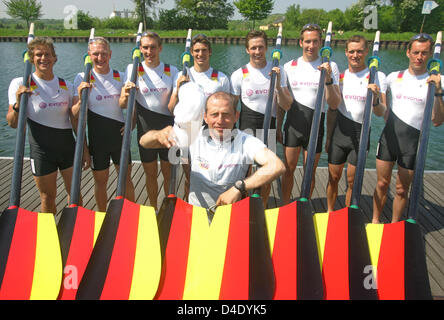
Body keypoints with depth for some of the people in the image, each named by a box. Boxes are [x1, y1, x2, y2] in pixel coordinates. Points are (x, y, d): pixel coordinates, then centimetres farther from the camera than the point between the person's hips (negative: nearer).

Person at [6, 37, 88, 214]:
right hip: (41, 148, -3)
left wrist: (84, 149, 5)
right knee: (48, 198, 8)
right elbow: (12, 123, -7)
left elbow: (76, 121, 7)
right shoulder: (20, 84, -5)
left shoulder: (66, 86, 4)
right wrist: (18, 104, -26)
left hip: (67, 145, 3)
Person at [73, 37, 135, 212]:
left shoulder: (120, 76, 1)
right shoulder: (83, 78, -5)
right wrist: (81, 99, -26)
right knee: (100, 182, 11)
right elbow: (76, 115, -7)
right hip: (97, 137, -1)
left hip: (119, 134, 2)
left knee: (126, 178, 10)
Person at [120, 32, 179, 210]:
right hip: (145, 128, 0)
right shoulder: (133, 70, -1)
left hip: (167, 127, 0)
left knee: (168, 173, 9)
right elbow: (122, 105, -7)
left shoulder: (171, 71, 1)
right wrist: (126, 96, -29)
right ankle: (154, 209, 31)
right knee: (150, 174, 12)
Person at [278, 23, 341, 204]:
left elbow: (334, 104, -9)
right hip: (292, 124, 1)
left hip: (315, 125, -1)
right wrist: (278, 128, 9)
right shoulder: (289, 66, 4)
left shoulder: (330, 67, -2)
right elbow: (282, 103, 10)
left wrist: (328, 78, -22)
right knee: (288, 170, 9)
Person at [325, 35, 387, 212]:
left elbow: (381, 113, -10)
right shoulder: (340, 76, 7)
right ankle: (330, 213, 26)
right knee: (333, 178, 8)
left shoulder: (377, 77, -3)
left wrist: (376, 98, -27)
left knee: (352, 181, 6)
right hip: (339, 132, 2)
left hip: (361, 134, -2)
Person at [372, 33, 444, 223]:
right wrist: (388, 119, 10)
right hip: (389, 137, 2)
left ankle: (395, 226, 26)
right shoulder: (394, 77, 5)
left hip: (413, 142, -2)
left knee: (402, 189, 9)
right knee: (382, 183, 10)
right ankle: (375, 220, 27)